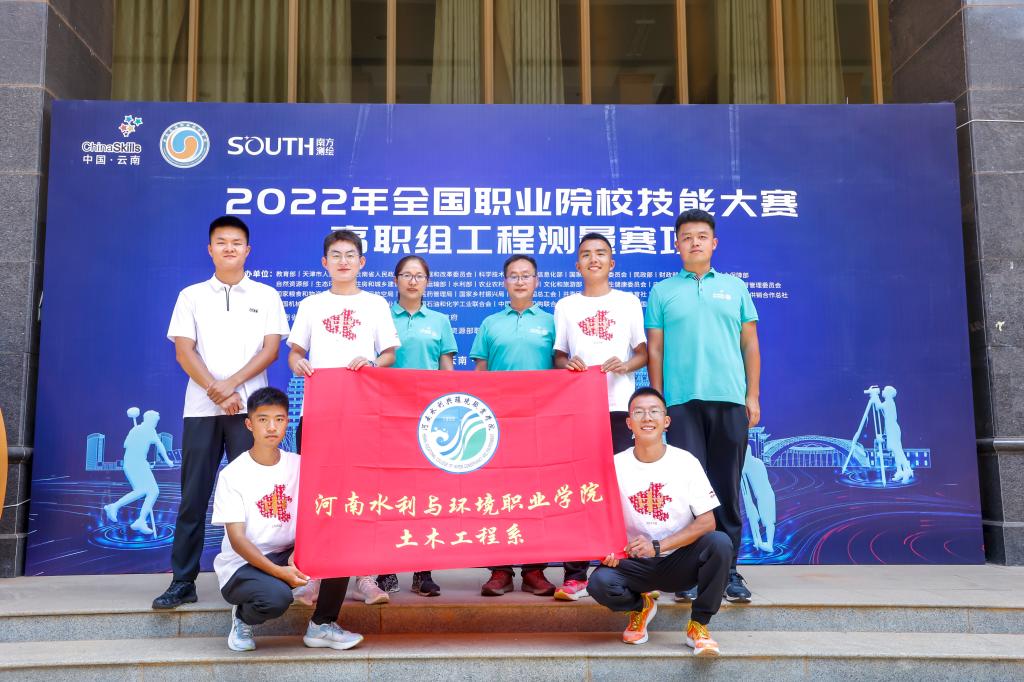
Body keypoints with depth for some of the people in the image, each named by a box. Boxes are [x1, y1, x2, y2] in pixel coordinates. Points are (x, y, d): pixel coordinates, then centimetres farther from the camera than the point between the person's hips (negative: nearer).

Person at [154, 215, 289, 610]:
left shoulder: (266, 296, 9)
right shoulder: (191, 296, 12)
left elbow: (270, 349, 0)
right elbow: (184, 352, 2)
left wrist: (232, 385, -11)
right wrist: (216, 392, -10)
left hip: (249, 407, -1)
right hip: (201, 408, 1)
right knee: (193, 497, 2)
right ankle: (183, 582, 8)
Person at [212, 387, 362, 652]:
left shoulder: (298, 465, 2)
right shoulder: (232, 475, -10)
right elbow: (237, 539, -15)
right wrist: (278, 571, -28)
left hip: (288, 555, 4)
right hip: (242, 565, -4)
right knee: (277, 597, -36)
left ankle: (322, 625, -4)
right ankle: (243, 617, 3)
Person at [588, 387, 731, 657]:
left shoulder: (686, 462, -6)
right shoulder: (616, 465, -3)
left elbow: (707, 522, -10)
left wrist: (658, 546, -21)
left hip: (680, 562, 0)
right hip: (635, 564, 1)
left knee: (720, 542, -29)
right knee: (600, 582, -29)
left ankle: (698, 625, -7)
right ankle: (641, 605, 9)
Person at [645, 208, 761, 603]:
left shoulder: (735, 287, 13)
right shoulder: (662, 292, 9)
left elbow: (750, 345, 11)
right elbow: (654, 350, 6)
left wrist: (753, 396, 4)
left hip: (730, 399, 1)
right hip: (682, 400, -1)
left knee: (727, 486, 5)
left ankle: (728, 569, 14)